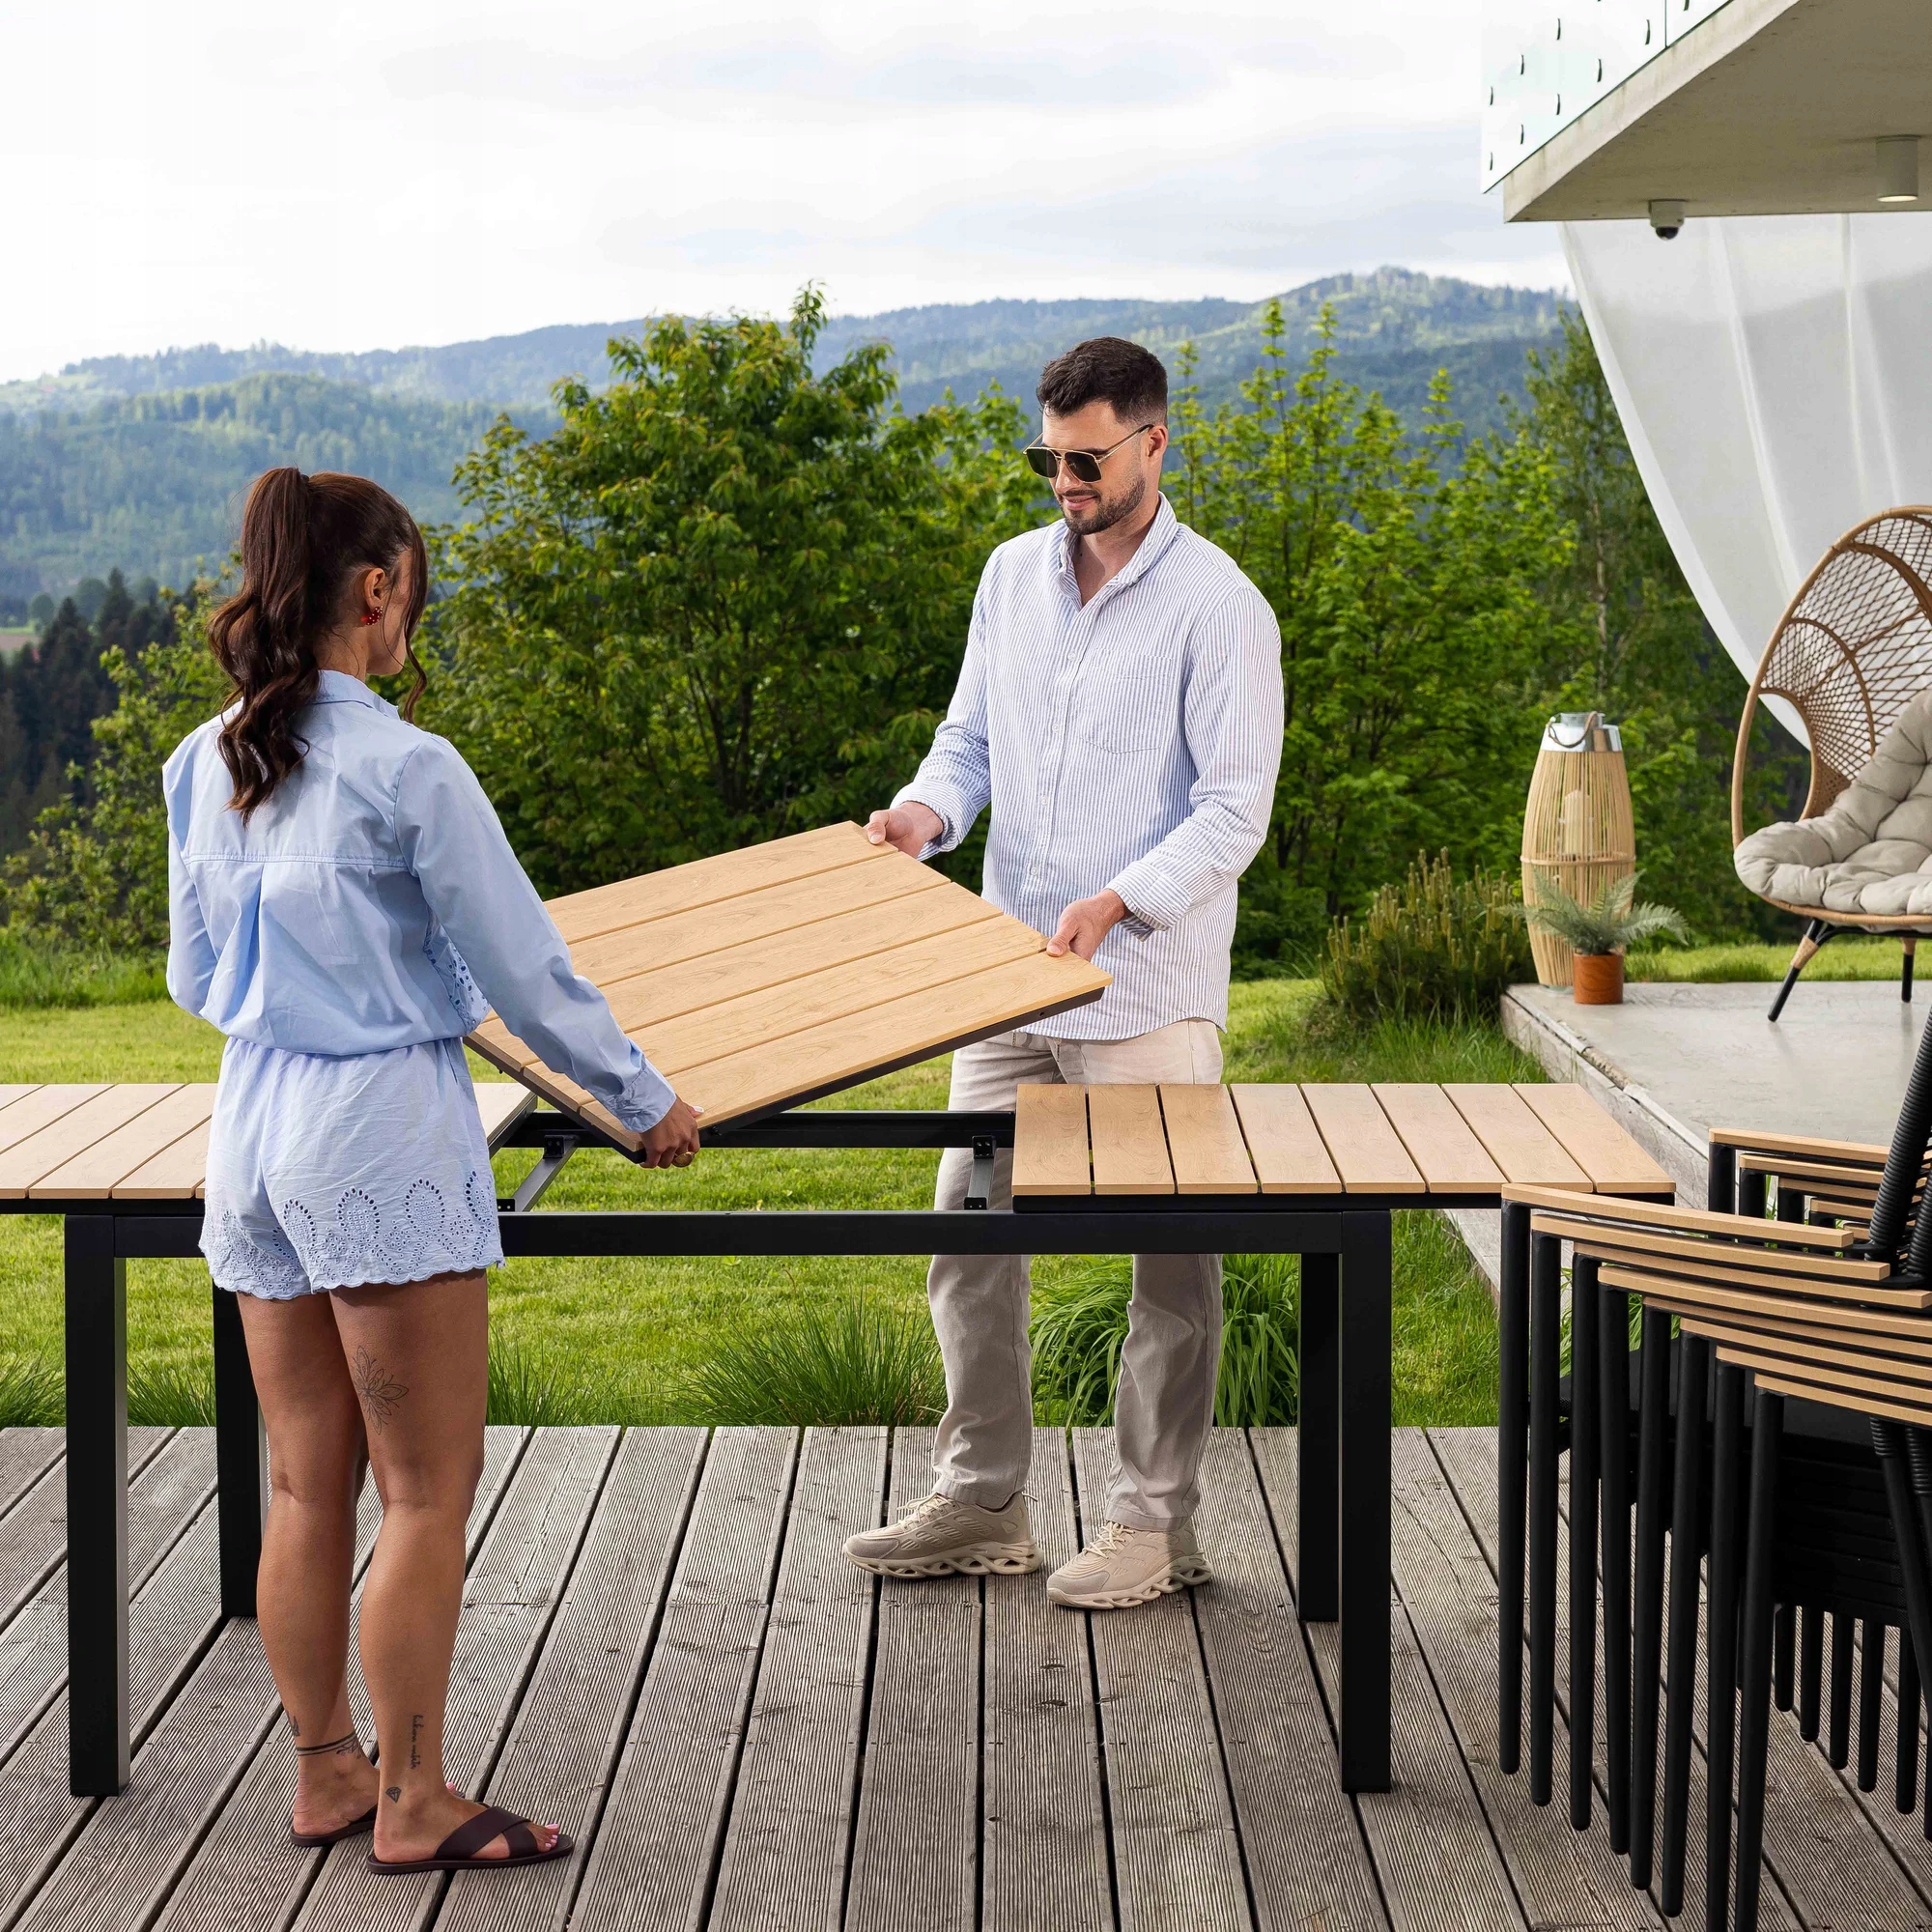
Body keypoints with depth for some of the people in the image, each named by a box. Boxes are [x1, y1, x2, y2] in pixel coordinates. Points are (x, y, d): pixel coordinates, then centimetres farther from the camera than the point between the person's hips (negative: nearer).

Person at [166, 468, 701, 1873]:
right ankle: (414, 1803, 8)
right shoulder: (404, 768, -15)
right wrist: (647, 1100, 3)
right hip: (385, 1136, -7)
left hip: (254, 1135, 7)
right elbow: (524, 969, -9)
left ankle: (326, 1775, 24)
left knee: (308, 1484, 14)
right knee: (429, 1487, 2)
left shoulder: (205, 766, 6)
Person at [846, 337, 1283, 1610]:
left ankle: (1156, 1523, 13)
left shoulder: (1218, 605, -9)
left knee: (1171, 1255, 2)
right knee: (971, 1230, 9)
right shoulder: (1013, 573, 9)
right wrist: (928, 809, -6)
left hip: (1148, 985, -6)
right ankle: (982, 1504, 21)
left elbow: (1235, 809, -12)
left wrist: (1118, 901, -24)